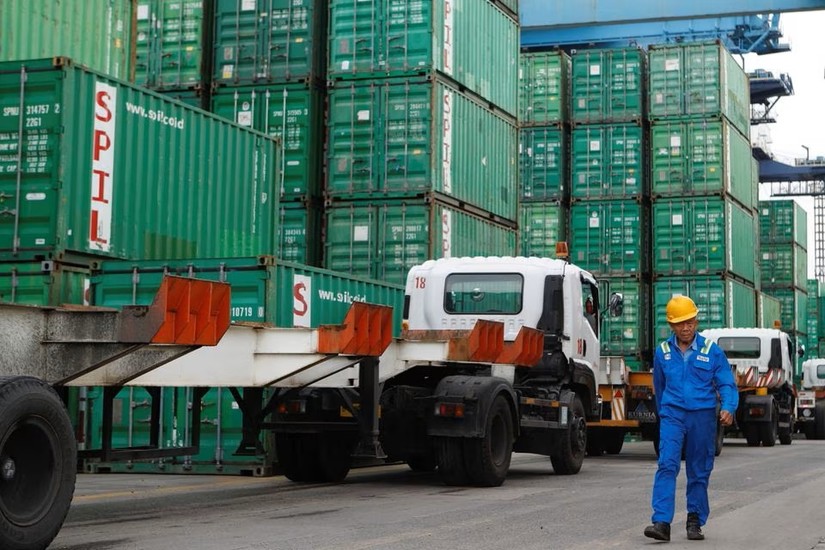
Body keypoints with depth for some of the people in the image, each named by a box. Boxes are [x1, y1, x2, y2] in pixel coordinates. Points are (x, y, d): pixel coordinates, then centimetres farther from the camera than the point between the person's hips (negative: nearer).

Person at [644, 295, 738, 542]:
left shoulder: (711, 351, 0)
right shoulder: (662, 352, 6)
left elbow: (727, 384, 1)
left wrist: (728, 408, -17)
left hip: (702, 416, 0)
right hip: (673, 414, 0)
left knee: (699, 471, 7)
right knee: (667, 465, -15)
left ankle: (695, 521, 20)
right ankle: (661, 522, -21)